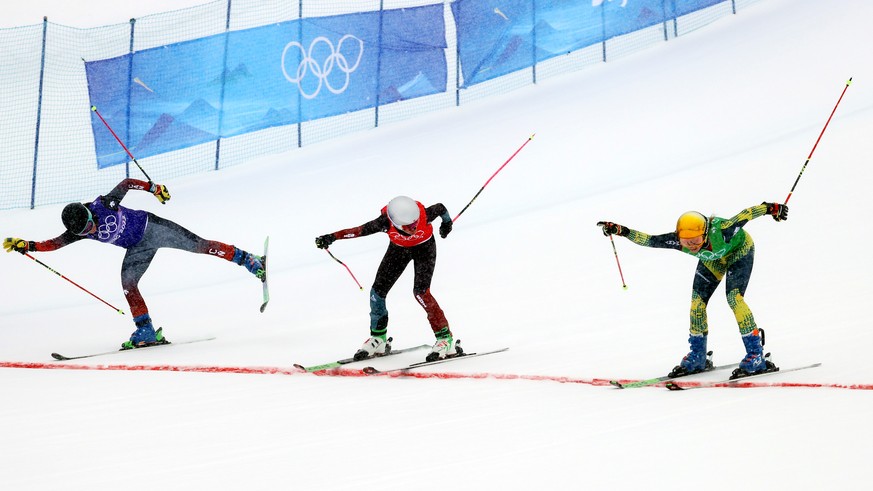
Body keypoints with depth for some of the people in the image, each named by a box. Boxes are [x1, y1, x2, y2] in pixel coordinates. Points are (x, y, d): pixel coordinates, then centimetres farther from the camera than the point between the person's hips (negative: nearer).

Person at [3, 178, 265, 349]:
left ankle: (249, 260, -4)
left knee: (200, 245, -12)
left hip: (152, 226, -4)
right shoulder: (78, 232, -13)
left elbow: (126, 184, -12)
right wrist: (26, 245, -26)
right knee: (128, 284, -11)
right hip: (139, 248, 5)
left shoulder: (104, 204, -25)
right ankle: (147, 331, -3)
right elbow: (54, 243, -14)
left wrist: (153, 187, -14)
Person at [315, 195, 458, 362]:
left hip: (424, 247, -3)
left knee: (420, 291, -22)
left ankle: (446, 339, -13)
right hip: (398, 248, 3)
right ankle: (378, 339, 16)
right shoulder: (386, 221, -36)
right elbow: (361, 230, -28)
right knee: (377, 291, -3)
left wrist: (447, 223, 4)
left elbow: (440, 208, -17)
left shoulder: (424, 215, -38)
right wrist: (332, 237, -36)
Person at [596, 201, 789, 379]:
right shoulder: (678, 240, -32)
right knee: (697, 301, -3)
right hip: (713, 258, 5)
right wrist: (621, 231, -34)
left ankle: (756, 355, -16)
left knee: (734, 297, -22)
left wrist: (770, 208, -36)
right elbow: (649, 240, -25)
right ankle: (697, 356, 13)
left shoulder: (720, 232, -44)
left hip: (739, 249, -5)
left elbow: (745, 215, -35)